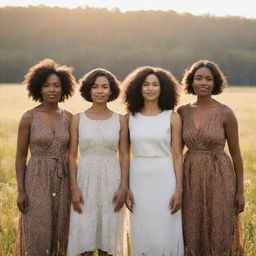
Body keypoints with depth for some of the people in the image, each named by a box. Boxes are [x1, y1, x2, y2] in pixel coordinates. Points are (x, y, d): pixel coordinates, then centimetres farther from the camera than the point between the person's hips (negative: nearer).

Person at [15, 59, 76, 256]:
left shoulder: (68, 118, 5)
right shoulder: (29, 117, -5)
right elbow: (20, 156, -3)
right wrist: (21, 191, -9)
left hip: (62, 182, 4)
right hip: (37, 181, -4)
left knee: (60, 235, 7)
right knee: (38, 235, -3)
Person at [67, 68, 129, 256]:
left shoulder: (120, 120, 3)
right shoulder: (78, 119, 2)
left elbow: (124, 155, 4)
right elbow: (72, 155, 1)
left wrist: (123, 187, -5)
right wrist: (74, 188, -6)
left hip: (111, 179, 1)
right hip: (86, 179, 0)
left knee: (107, 233, 6)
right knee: (85, 235, 1)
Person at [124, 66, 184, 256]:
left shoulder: (172, 117, -2)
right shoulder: (130, 117, 4)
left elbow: (177, 156, -2)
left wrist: (179, 190, -7)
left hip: (164, 178, -2)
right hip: (139, 178, 2)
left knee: (165, 234, 1)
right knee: (141, 234, 8)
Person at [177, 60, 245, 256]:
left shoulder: (226, 113, -6)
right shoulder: (182, 112, 2)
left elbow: (236, 153, -1)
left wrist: (240, 191, -1)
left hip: (220, 178, -3)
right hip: (191, 178, 3)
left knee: (219, 238, 3)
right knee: (193, 237, 9)